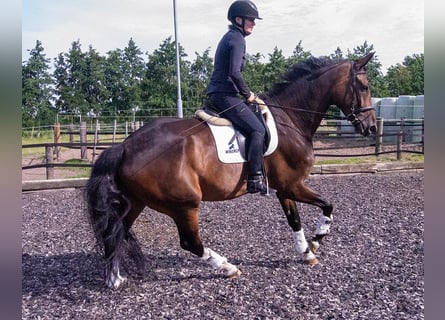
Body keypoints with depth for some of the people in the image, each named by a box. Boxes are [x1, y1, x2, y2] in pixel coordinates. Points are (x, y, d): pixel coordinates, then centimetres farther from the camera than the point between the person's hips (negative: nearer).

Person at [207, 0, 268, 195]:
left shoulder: (229, 37, 22)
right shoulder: (238, 39, -10)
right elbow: (234, 73, -23)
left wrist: (247, 95, 19)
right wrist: (249, 95, -10)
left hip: (216, 93, 11)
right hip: (225, 95, -11)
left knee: (253, 128, 21)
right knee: (257, 129, -15)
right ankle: (255, 179, -17)